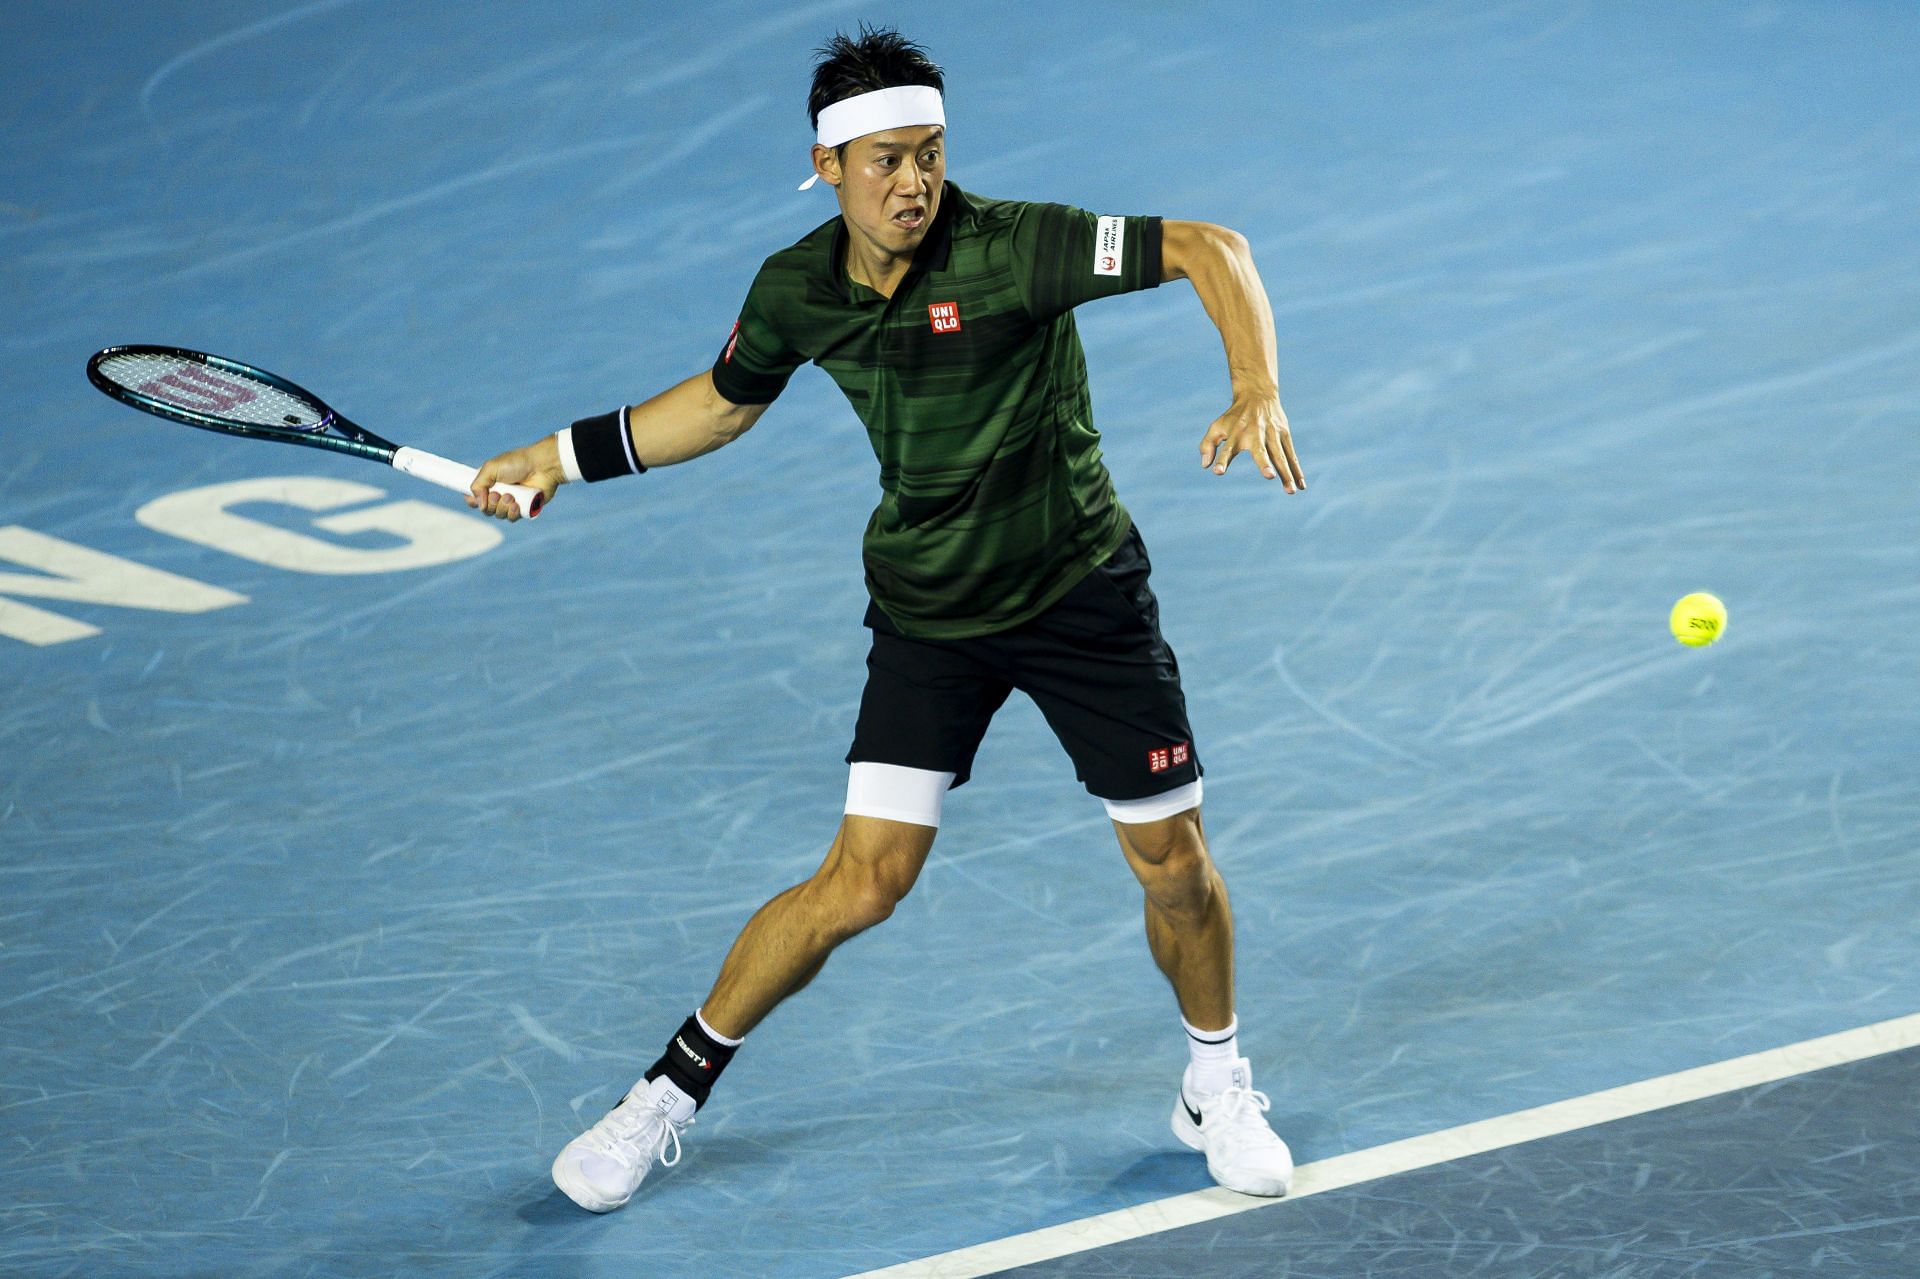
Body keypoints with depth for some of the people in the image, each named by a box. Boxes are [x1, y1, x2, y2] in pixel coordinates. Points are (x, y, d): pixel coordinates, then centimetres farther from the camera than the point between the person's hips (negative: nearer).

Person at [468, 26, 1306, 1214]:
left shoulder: (1013, 246, -23)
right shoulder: (796, 291, -9)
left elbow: (1209, 249, -23)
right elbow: (724, 400, 13)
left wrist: (1257, 390, -38)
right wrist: (566, 455, 11)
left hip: (1081, 587, -1)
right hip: (929, 610, 1)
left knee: (1173, 859, 2)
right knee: (866, 879, -8)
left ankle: (1217, 1088, 30)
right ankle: (671, 1091, 10)